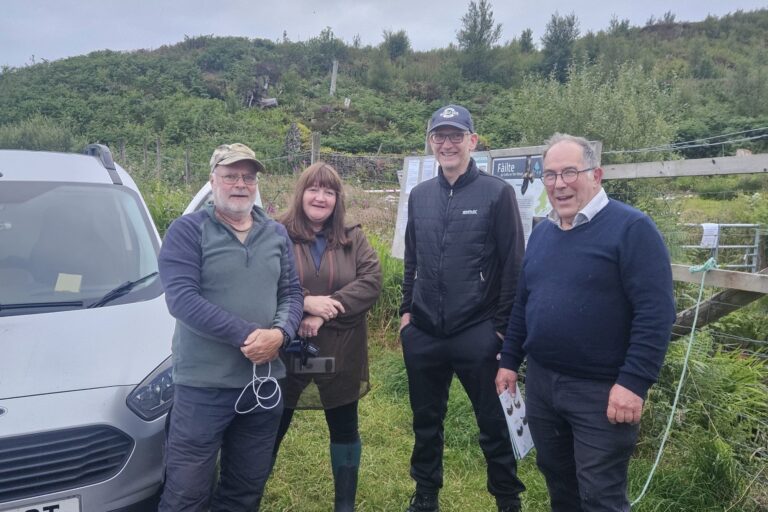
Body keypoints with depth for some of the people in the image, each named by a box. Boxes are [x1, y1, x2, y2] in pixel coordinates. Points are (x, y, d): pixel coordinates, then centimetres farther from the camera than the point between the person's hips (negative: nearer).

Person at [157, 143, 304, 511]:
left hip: (264, 381, 5)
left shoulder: (276, 234, 10)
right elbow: (182, 298, -17)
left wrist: (280, 333, -13)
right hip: (204, 384, -5)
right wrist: (246, 335, -22)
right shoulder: (188, 230, -6)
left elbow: (292, 293, 9)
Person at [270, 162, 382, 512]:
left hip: (340, 354, 3)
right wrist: (305, 302, -24)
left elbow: (371, 282, -8)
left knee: (344, 430, 16)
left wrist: (325, 314, -20)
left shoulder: (354, 239, 4)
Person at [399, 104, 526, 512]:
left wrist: (503, 324, -8)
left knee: (493, 424, 8)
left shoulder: (497, 193, -6)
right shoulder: (419, 195, 9)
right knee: (426, 421, 17)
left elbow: (513, 264, -7)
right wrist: (406, 309, 11)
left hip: (477, 334, -4)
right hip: (422, 334, 5)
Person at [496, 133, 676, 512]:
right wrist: (509, 360, 13)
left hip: (602, 391, -6)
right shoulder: (541, 233, 9)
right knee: (556, 479, 22)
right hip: (540, 382, 7)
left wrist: (634, 382, -22)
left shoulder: (631, 228, -13)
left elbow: (655, 312, -18)